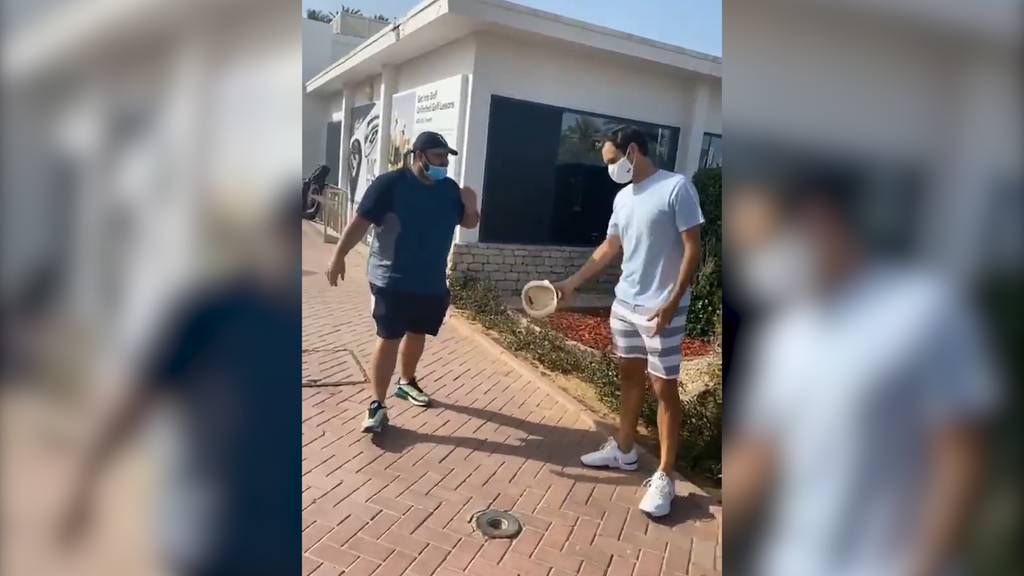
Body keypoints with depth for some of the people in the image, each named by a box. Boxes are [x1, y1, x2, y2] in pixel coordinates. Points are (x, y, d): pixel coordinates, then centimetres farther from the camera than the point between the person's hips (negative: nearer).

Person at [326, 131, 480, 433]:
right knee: (388, 339, -5)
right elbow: (360, 221, -12)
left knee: (418, 334, 18)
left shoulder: (450, 189, 5)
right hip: (392, 281, -6)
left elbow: (469, 223, 13)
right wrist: (339, 256, -15)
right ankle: (377, 405, 2)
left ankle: (406, 382, 40)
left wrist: (470, 206, -9)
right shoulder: (390, 183, -12)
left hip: (433, 282, 6)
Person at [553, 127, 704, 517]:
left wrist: (671, 302, -20)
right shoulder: (623, 197, 10)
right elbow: (609, 247, 17)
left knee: (663, 388, -1)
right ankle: (624, 451, 33)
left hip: (662, 309, -7)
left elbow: (692, 248, -15)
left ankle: (664, 477, 9)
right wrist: (571, 283, 13)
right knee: (629, 375, 17)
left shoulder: (677, 187, -13)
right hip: (624, 304, 8)